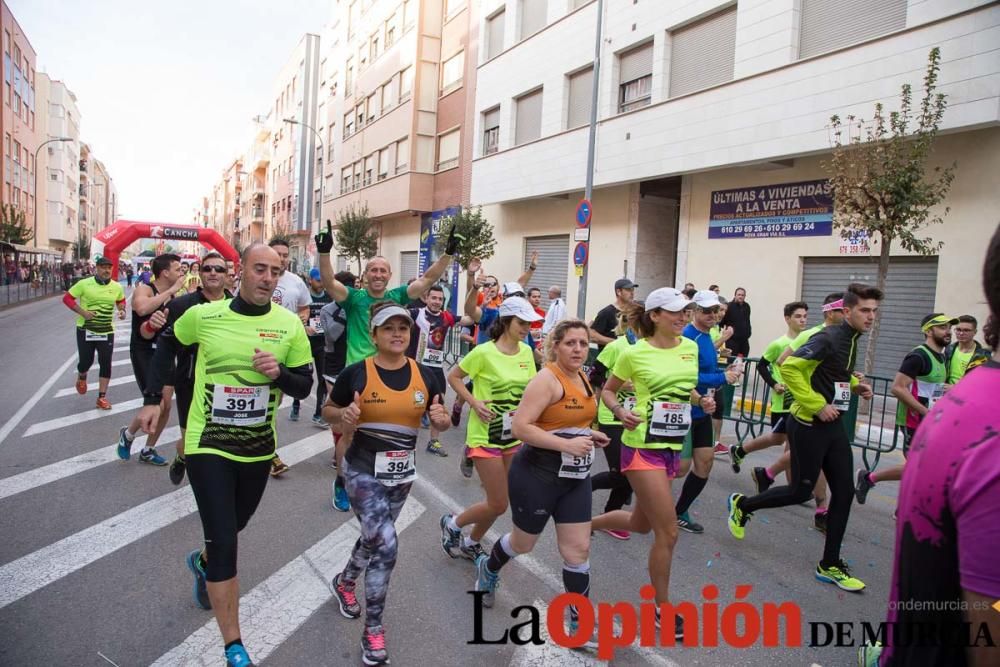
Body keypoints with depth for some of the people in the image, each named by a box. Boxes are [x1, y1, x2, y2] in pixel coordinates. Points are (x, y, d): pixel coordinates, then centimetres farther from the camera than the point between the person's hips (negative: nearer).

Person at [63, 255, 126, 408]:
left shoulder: (117, 287, -2)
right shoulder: (84, 284, -11)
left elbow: (121, 301, 17)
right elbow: (67, 298, -4)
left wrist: (122, 311, -3)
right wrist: (82, 312, -16)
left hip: (106, 331, 2)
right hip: (85, 330, -2)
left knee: (105, 364, 0)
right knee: (86, 361, 5)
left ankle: (102, 397, 11)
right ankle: (81, 377, 44)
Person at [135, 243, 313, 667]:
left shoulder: (290, 324, -8)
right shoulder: (204, 315, -9)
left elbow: (304, 387, -4)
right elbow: (167, 344, 11)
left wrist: (278, 372, -25)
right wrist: (152, 399, 7)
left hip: (259, 448, 3)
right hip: (208, 445, -3)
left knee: (234, 527, 24)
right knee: (225, 544, -7)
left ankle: (203, 561, 61)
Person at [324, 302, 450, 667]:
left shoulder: (424, 375, -6)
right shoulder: (356, 372, -14)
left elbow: (441, 421, 5)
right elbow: (328, 410, 0)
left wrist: (442, 419, -19)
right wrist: (344, 415, -22)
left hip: (402, 473, 5)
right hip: (363, 470, -4)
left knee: (374, 538, 22)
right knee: (386, 544, -16)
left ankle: (344, 582, 54)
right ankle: (373, 630, 3)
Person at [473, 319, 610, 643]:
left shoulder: (582, 378, 7)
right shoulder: (547, 379, -19)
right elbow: (520, 426, -26)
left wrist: (588, 434, 5)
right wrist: (567, 445, -28)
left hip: (575, 478, 7)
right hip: (537, 476, -7)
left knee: (579, 549, 6)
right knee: (523, 543, 15)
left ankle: (580, 622, 21)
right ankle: (488, 568, 47)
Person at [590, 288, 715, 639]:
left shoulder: (690, 347, 5)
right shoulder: (634, 353, -11)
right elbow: (607, 390, 2)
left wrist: (702, 400, 0)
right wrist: (621, 412, -17)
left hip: (673, 445, 7)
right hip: (643, 446, -7)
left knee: (641, 523, 19)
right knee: (668, 531, -6)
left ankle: (585, 524, 45)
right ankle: (663, 608, 15)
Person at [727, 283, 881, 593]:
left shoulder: (852, 339, 10)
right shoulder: (828, 338, -18)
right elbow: (789, 368, -26)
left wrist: (855, 385, 8)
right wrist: (817, 406, -22)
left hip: (833, 425, 9)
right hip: (809, 425, -9)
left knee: (844, 491, 7)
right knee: (800, 491, 0)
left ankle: (830, 565, 17)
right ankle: (742, 504, 23)